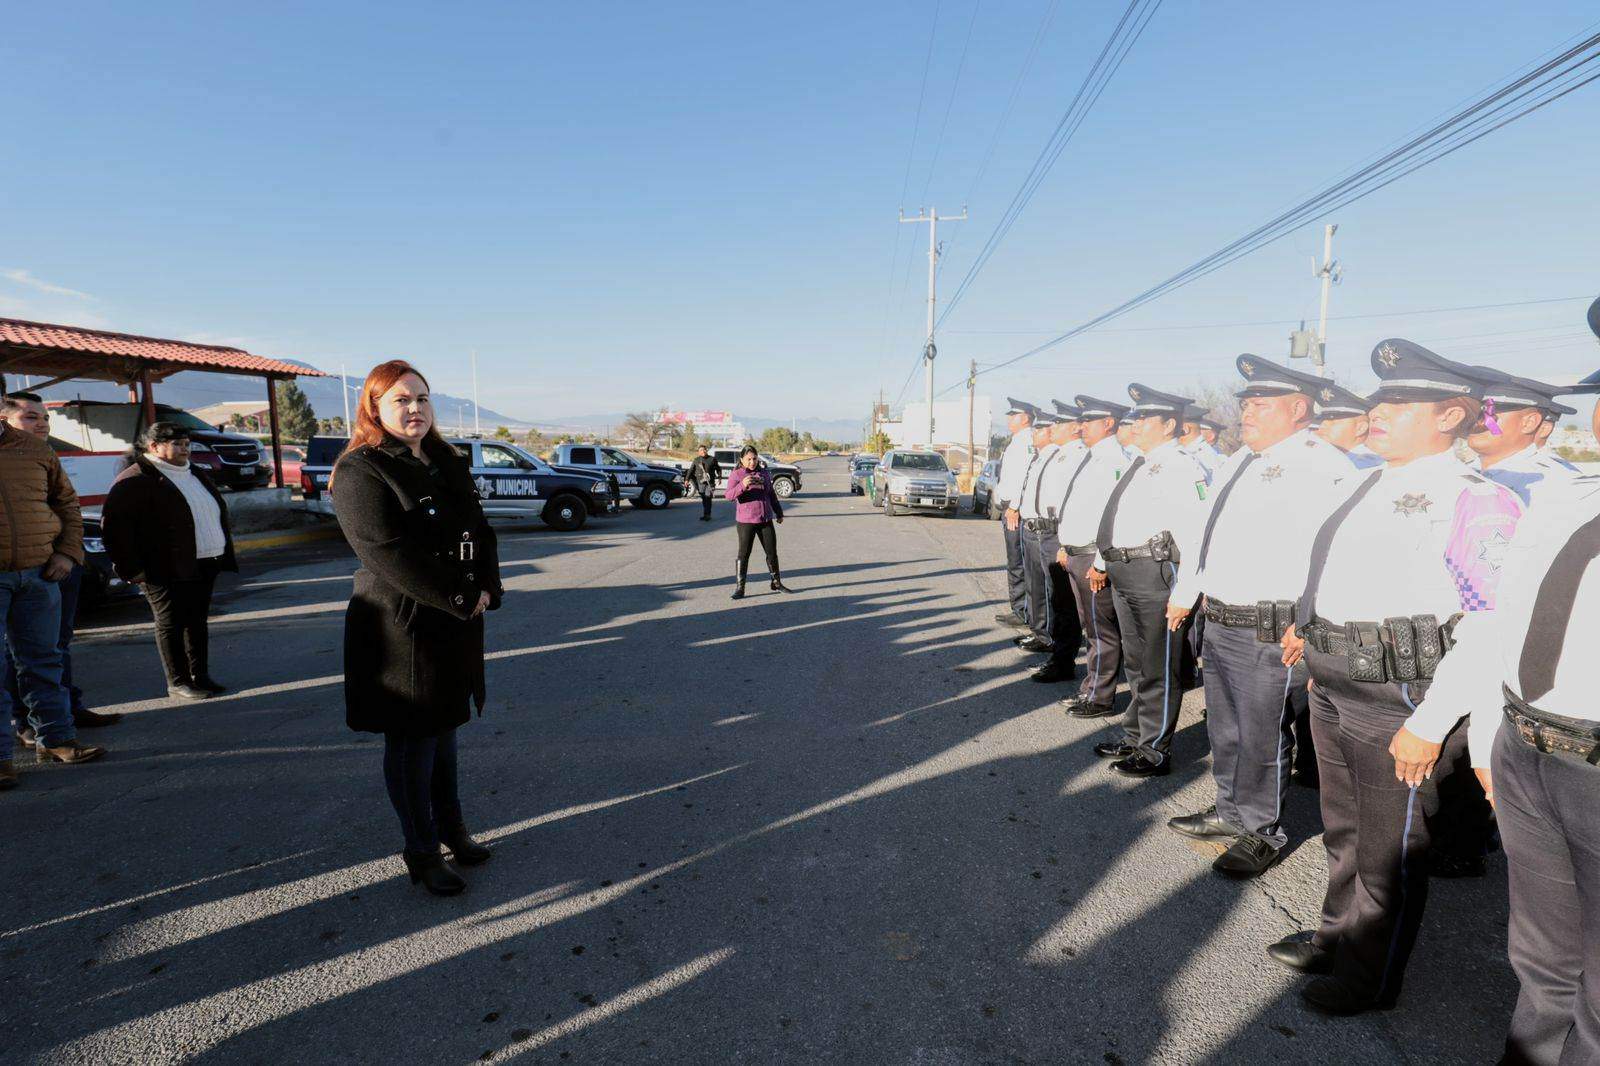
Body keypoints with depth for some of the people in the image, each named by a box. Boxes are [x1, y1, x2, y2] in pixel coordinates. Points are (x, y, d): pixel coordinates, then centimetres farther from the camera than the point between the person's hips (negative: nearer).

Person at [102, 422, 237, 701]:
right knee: (172, 623, 0)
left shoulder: (195, 475, 18)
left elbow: (218, 512, 26)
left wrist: (225, 553, 20)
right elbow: (113, 525, -13)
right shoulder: (136, 480, -8)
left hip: (205, 565, 8)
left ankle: (200, 675, 20)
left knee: (198, 621, 12)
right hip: (168, 570, -7)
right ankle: (178, 682, 8)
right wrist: (130, 568, -16)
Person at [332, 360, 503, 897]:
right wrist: (462, 599, -18)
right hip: (402, 629, -7)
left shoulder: (447, 465, 11)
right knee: (411, 742, 5)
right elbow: (391, 556, -22)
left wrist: (487, 588, -6)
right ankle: (421, 852, 20)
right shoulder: (360, 473, -13)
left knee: (444, 729, 19)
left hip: (458, 625, 7)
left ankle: (451, 826, 34)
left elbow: (481, 531, 11)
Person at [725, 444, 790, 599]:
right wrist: (742, 485, -36)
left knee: (772, 552, 8)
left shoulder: (763, 473, 12)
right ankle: (739, 588, 1)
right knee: (744, 554, -4)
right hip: (745, 522, -5)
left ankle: (777, 583, 22)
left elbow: (771, 495, 21)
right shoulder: (736, 474, -5)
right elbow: (729, 494, -19)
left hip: (766, 520, 5)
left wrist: (779, 513, 23)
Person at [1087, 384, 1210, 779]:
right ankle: (1134, 737, 34)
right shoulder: (1140, 466, 16)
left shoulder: (1181, 467, -14)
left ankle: (1155, 753, 14)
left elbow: (1195, 531, -21)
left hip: (1155, 572, -10)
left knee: (1157, 669, 2)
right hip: (1123, 573, 10)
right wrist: (1103, 562, 26)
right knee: (1136, 664, 20)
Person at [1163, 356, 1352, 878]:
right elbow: (1206, 533, 23)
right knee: (1225, 730, 21)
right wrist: (1185, 592, 27)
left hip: (1272, 632, -9)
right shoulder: (1238, 462, 15)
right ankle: (1231, 812, 39)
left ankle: (1262, 832, 24)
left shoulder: (1320, 466, -15)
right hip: (1220, 621, 9)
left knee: (1262, 737, 6)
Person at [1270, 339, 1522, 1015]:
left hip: (1399, 702, -8)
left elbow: (1493, 626, -21)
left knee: (1389, 853, 10)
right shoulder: (1370, 487, 10)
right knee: (1343, 832, 23)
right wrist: (1309, 631, 19)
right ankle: (1338, 938, 43)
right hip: (1334, 693, 8)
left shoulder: (1474, 501, -15)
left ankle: (1371, 979, 30)